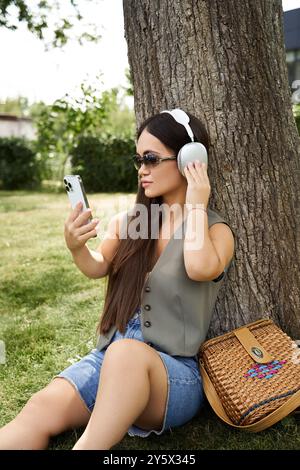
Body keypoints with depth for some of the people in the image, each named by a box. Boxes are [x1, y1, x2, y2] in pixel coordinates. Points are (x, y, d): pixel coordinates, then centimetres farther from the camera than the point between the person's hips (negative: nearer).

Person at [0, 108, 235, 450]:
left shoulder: (215, 230, -3)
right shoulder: (129, 220, 9)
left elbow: (200, 269, -26)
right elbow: (97, 268, -2)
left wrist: (196, 205, -14)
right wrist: (77, 248, -23)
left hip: (176, 373, -4)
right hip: (111, 358, 4)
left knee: (126, 351, -38)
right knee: (42, 409, -23)